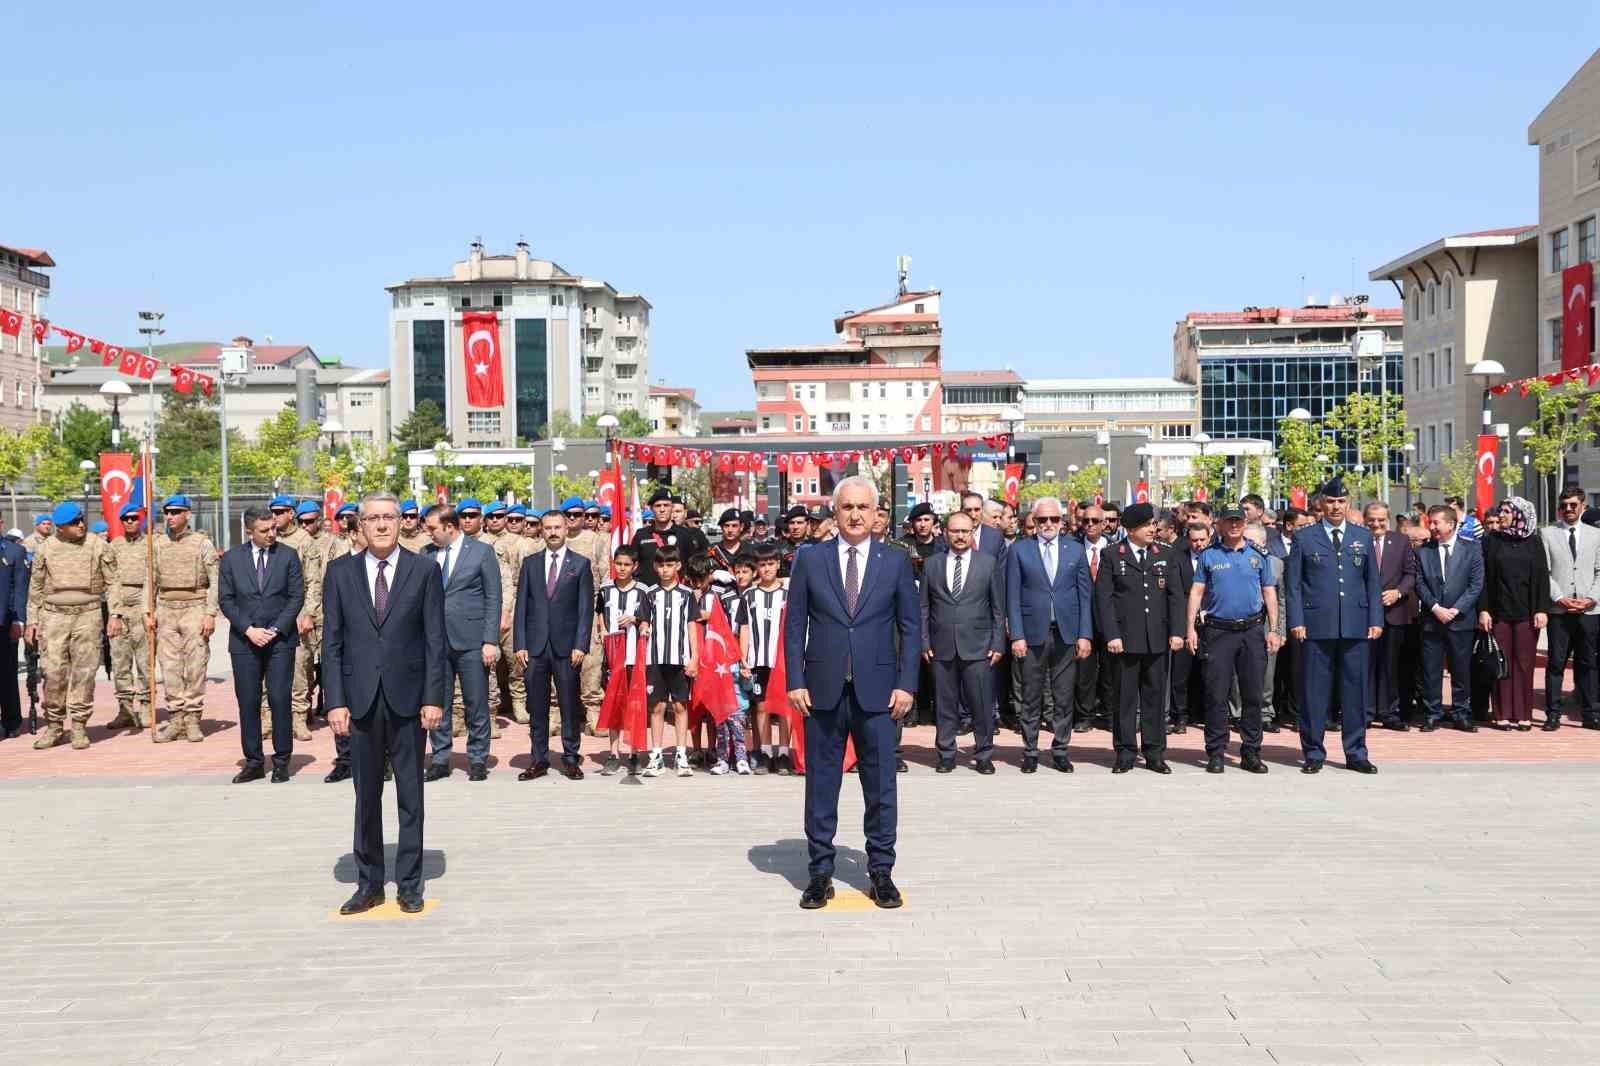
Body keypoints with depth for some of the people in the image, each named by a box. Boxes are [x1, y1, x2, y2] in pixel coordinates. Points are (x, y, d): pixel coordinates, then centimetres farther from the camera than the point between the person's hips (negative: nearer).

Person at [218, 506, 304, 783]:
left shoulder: (288, 556, 3)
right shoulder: (231, 558, 5)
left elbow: (297, 596, 1)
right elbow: (225, 600, 4)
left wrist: (275, 630, -8)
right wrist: (249, 630, -8)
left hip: (280, 639, -1)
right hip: (244, 641, 1)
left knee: (280, 700, -4)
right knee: (248, 703, 3)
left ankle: (281, 762, 5)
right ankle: (253, 762, 11)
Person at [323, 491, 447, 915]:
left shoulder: (423, 570, 0)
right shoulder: (340, 572, 4)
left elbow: (435, 639, -1)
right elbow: (331, 642, 3)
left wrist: (434, 697, -7)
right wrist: (335, 700, -5)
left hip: (408, 696, -1)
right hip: (360, 698, 1)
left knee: (410, 795, 6)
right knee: (366, 796, 9)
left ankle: (409, 884, 15)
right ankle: (369, 883, 19)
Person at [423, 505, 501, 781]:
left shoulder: (481, 551, -1)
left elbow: (493, 599, -3)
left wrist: (491, 641, -9)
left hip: (471, 640, -3)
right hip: (435, 641, 3)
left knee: (476, 704, 3)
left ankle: (477, 761, 13)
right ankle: (440, 760, 17)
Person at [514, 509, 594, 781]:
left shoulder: (580, 564, 4)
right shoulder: (530, 563, 10)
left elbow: (586, 609, 1)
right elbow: (521, 606, 8)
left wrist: (580, 646, -8)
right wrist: (519, 645, 0)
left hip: (566, 646, -2)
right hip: (535, 646, 2)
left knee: (569, 706, 1)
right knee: (537, 707, 5)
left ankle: (570, 760, 9)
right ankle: (539, 760, 12)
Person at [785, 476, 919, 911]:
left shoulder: (896, 562, 5)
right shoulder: (810, 560, 4)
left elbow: (910, 626, 5)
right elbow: (795, 625, 4)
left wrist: (906, 683, -3)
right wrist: (795, 681, -4)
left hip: (876, 691, 0)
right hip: (823, 690, 0)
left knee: (881, 786, 4)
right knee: (821, 784, 6)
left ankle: (881, 872, 16)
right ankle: (820, 872, 16)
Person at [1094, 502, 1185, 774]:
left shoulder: (1166, 555, 10)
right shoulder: (1113, 557, 1)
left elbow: (1175, 596, 8)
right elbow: (1103, 597, -3)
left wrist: (1177, 631, -2)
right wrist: (1112, 635, -11)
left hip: (1158, 639, 3)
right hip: (1125, 639, -2)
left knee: (1155, 696, 7)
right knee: (1125, 698, 2)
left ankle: (1155, 754, 15)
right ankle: (1125, 754, 11)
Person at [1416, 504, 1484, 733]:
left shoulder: (1471, 550, 3)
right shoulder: (1423, 552, 8)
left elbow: (1476, 585, -2)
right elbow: (1420, 584, 3)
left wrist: (1456, 609, -10)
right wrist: (1435, 608, -11)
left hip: (1461, 620, -1)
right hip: (1431, 620, 1)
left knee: (1462, 670, 4)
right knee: (1431, 670, 2)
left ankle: (1461, 714, 13)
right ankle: (1432, 715, 9)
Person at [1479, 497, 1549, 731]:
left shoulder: (1533, 542, 5)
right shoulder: (1490, 540, 4)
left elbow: (1542, 577, 3)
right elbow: (1483, 577, 2)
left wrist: (1542, 609, -5)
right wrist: (1483, 609, -5)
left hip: (1526, 613, 0)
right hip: (1499, 612, 0)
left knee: (1524, 664, 2)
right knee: (1502, 664, 1)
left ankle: (1523, 715, 8)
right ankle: (1503, 715, 6)